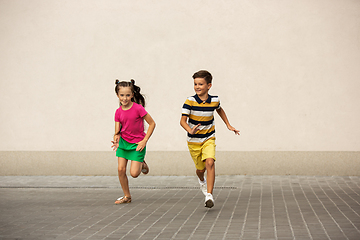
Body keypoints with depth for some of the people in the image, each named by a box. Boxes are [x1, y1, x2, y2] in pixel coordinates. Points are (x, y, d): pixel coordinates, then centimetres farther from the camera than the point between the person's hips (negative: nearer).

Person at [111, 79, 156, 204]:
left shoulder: (138, 108, -17)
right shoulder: (118, 112, -3)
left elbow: (152, 123, -10)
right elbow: (117, 131, -1)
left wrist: (144, 141, -12)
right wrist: (116, 140, -24)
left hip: (137, 143, -4)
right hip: (123, 142, 4)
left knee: (134, 173, -10)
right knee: (121, 169, -4)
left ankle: (142, 164, 26)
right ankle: (127, 196, 13)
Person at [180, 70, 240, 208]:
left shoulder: (214, 101, -6)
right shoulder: (190, 102, -15)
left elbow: (219, 110, 19)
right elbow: (183, 120, -22)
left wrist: (228, 125, 18)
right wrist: (190, 130, -43)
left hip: (209, 139, 0)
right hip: (194, 141, 0)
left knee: (210, 163, -24)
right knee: (200, 169, 13)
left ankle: (209, 195, -23)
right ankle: (202, 180, 51)